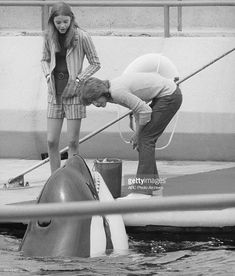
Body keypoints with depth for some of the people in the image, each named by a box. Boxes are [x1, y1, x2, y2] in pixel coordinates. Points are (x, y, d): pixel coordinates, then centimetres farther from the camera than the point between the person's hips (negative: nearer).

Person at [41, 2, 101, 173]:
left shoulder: (81, 37, -10)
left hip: (74, 94, -4)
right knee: (51, 141, 1)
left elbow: (95, 63, -1)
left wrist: (78, 79, -11)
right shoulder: (49, 37, 2)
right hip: (55, 94, 4)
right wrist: (48, 74, 0)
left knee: (73, 142, -2)